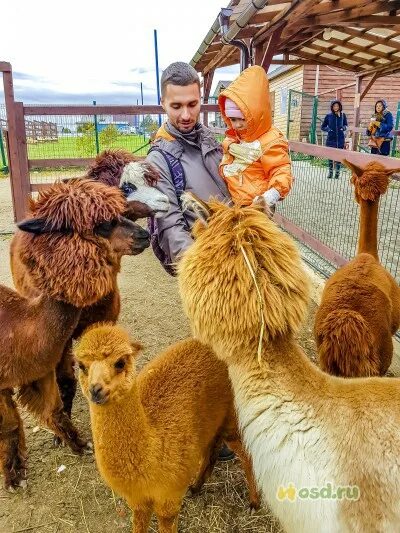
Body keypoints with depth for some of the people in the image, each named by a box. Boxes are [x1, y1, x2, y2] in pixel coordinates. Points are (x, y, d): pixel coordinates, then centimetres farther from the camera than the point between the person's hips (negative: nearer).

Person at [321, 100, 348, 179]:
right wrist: (328, 129, -10)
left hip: (340, 139, 0)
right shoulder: (329, 116, 2)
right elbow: (322, 127, 9)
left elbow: (345, 125, 15)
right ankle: (330, 172, 15)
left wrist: (344, 127, -7)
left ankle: (337, 172, 10)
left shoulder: (343, 115, 4)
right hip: (331, 139, 0)